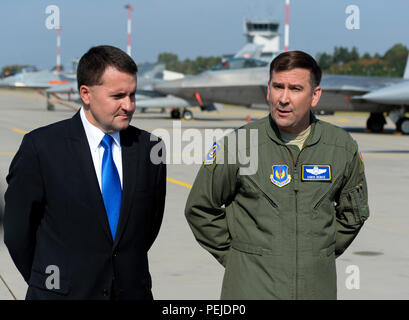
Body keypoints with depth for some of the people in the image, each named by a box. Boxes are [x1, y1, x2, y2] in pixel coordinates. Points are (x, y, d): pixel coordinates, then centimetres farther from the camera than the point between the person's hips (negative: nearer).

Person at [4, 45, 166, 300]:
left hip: (132, 291, 3)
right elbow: (17, 230, -3)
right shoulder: (41, 146, -9)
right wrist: (44, 283, 5)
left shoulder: (149, 148, 1)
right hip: (61, 292, -3)